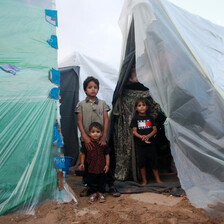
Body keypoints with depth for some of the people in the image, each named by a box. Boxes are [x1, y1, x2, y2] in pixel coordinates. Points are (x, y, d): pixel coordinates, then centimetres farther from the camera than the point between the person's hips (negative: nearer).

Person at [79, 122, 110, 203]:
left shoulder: (103, 143, -7)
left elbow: (107, 154, -1)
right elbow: (83, 154, 3)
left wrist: (107, 165, -5)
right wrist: (82, 163, -5)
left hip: (101, 167, 0)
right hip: (91, 167, 0)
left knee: (101, 180, 13)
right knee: (92, 181, 11)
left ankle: (101, 193, 31)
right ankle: (94, 193, 29)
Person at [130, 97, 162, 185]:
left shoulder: (150, 118, 6)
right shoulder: (135, 118, 2)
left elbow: (155, 129, 3)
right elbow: (134, 131, -2)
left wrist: (148, 136, -14)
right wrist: (141, 137, -19)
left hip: (150, 142, 1)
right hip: (140, 144, -1)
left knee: (153, 161, 6)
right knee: (142, 162, 5)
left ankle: (158, 179, 20)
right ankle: (144, 180, 19)